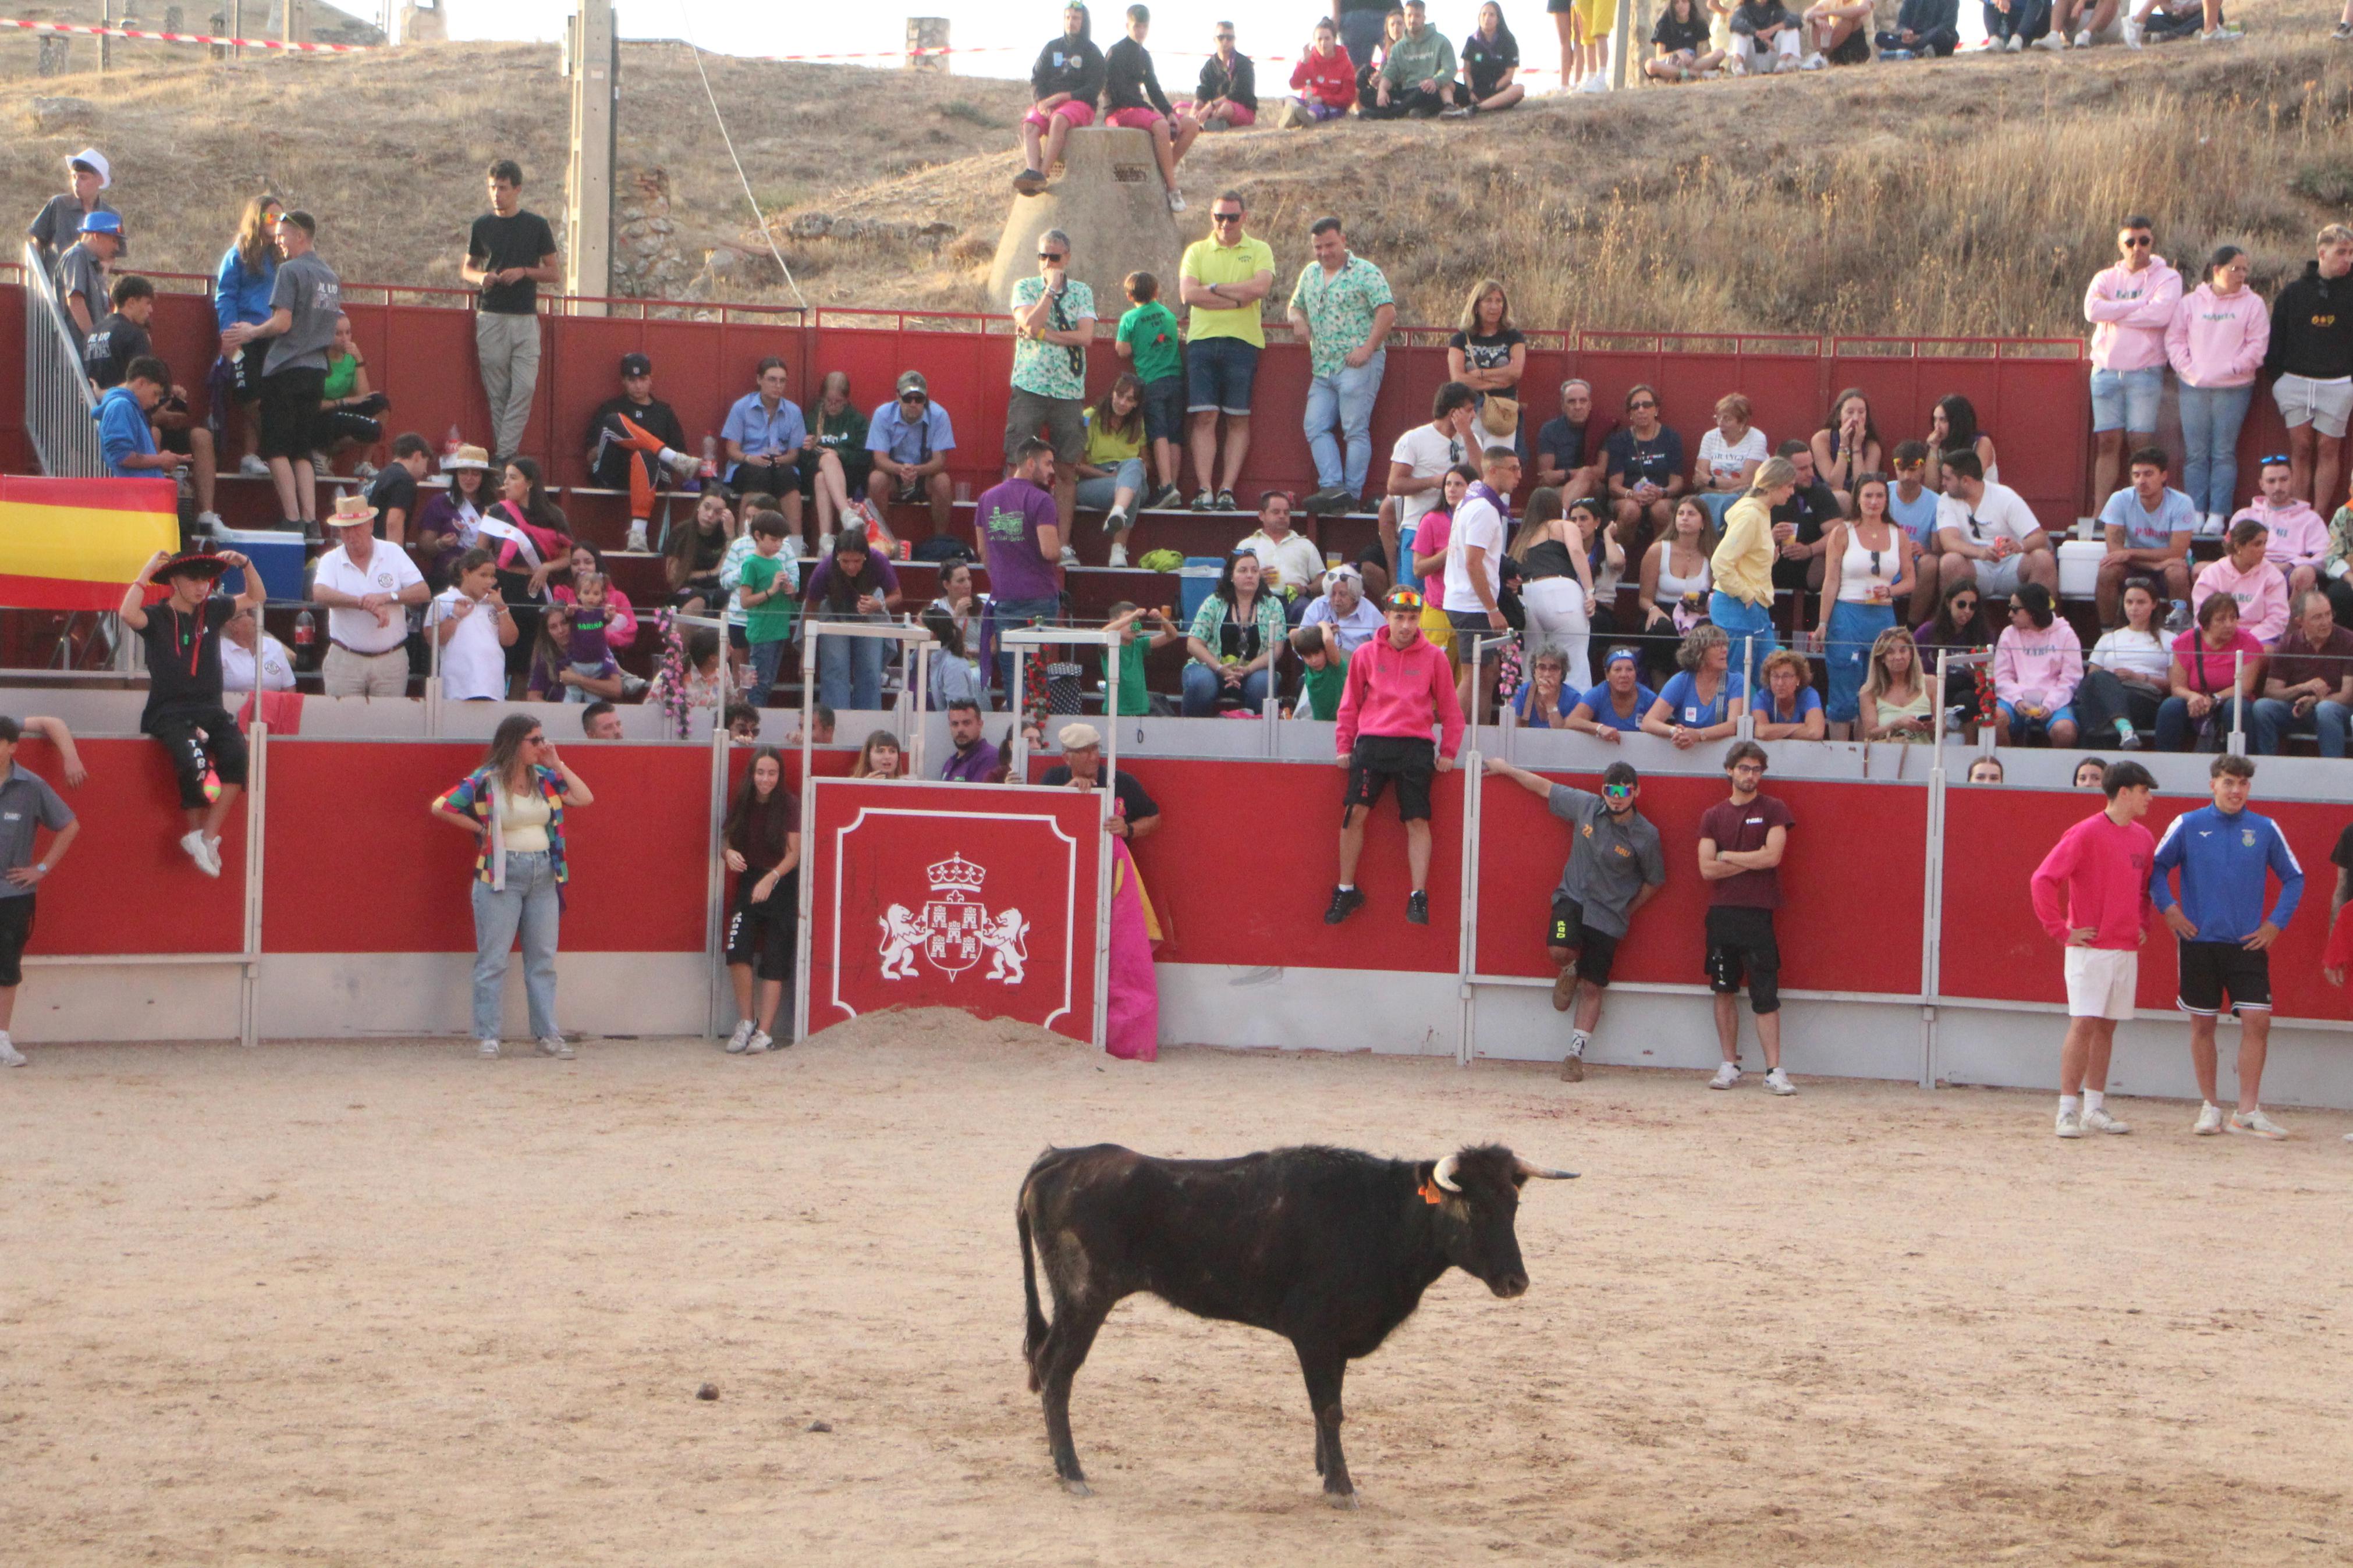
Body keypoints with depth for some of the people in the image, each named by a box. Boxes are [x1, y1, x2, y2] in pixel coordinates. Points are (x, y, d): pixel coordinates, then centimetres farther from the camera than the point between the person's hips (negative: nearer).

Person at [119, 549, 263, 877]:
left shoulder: (212, 610, 13)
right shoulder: (157, 616, 0)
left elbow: (255, 597, 24)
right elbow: (128, 614, -23)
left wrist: (245, 564, 8)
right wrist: (146, 573, -16)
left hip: (210, 710, 4)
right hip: (169, 712, -4)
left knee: (236, 755, -26)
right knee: (194, 763, -32)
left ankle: (207, 837, -21)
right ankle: (197, 834, -12)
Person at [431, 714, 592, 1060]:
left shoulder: (545, 778, 8)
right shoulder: (484, 782, -6)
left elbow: (584, 799, 1)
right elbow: (441, 807, -7)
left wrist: (557, 764, 0)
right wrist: (481, 828, -5)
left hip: (543, 875, 5)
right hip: (501, 874, -5)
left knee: (543, 960, 7)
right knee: (493, 960, -2)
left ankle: (548, 1035, 12)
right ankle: (486, 1036, 1)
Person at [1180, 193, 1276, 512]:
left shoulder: (1259, 251, 9)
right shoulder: (1197, 251, 13)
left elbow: (1260, 287, -10)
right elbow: (1188, 293, -3)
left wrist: (1214, 288, -6)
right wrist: (1238, 299, -7)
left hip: (1242, 342, -1)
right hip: (1202, 340, 1)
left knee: (1238, 420, -2)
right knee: (1204, 417, -6)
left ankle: (1227, 490, -1)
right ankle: (1205, 491, -7)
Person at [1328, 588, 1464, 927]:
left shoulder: (1433, 657, 6)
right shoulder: (1366, 655, 9)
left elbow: (1449, 708, 11)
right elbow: (1350, 704, 15)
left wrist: (1448, 752, 6)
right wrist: (1344, 745, 8)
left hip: (1416, 747, -1)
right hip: (1372, 743, 1)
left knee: (1417, 820, -8)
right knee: (1354, 813, -9)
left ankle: (1419, 897, -6)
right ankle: (1346, 891, 3)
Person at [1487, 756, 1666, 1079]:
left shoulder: (1646, 836, -11)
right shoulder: (1586, 806, -4)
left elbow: (1654, 881, 4)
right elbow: (1545, 787, 11)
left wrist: (1626, 913, 7)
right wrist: (1505, 769, 18)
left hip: (1609, 913, -1)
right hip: (1573, 897, 1)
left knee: (1592, 988, -1)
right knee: (1559, 950, -26)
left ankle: (1576, 1052, 8)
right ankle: (1569, 973, 11)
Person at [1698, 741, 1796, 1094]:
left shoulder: (1773, 811, 3)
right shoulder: (1713, 816, 11)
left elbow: (1772, 856, -11)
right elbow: (1707, 869, 0)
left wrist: (1727, 856, -3)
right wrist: (1752, 860, -5)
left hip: (1758, 915, -3)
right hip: (1721, 915, 3)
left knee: (1766, 996, -6)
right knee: (1724, 992, 7)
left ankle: (1775, 1071, -8)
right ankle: (1730, 1065, 15)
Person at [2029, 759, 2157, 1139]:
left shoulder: (2143, 839, 11)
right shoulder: (2085, 834, -11)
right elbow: (2042, 881, -14)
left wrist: (2143, 924, 14)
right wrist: (2062, 931, -14)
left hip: (2127, 950, 7)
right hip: (2090, 948, -7)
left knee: (2107, 1026, 9)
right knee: (2083, 1024, -11)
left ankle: (2094, 1108, 14)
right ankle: (2068, 1110, -9)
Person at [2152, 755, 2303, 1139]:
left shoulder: (2265, 830, 4)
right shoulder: (2188, 826, 1)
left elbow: (2294, 878, 12)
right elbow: (2157, 868, 10)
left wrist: (2276, 923, 3)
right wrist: (2168, 909, -2)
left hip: (2248, 944, 0)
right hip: (2199, 941, 0)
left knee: (2257, 1021, -9)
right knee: (2202, 1024, 4)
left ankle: (2248, 1111, -2)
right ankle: (2209, 1107, 14)